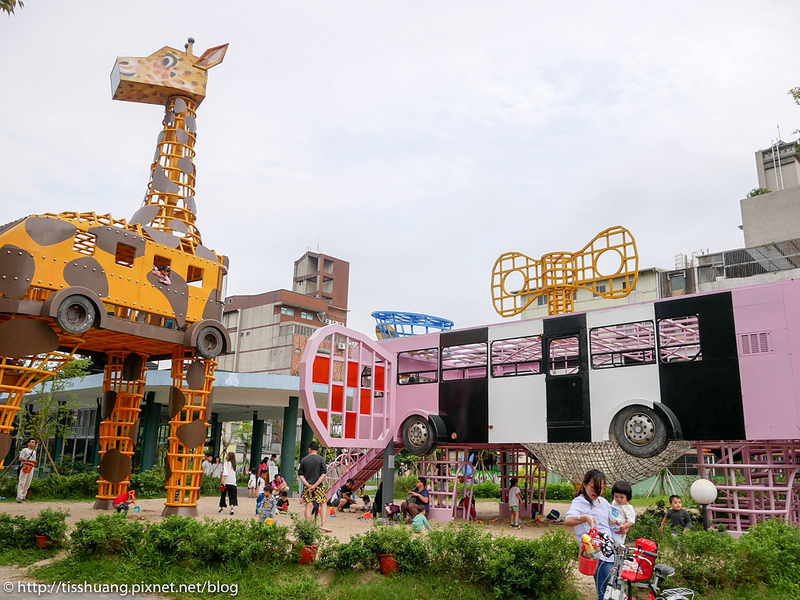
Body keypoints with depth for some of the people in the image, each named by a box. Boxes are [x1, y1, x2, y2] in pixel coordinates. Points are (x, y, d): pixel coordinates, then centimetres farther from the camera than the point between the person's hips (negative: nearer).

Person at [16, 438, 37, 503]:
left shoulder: (34, 451, 21)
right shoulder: (24, 450, -1)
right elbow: (21, 458, -9)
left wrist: (34, 461, 3)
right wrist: (29, 460, -15)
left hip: (31, 468, 7)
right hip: (25, 467, -7)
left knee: (28, 483, 4)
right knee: (22, 482, -11)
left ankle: (23, 496, 10)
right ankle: (19, 497, -14)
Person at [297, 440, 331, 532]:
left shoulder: (304, 460, 4)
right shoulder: (321, 459, -2)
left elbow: (300, 475, 0)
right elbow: (324, 474, -10)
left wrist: (308, 485, -5)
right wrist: (315, 485, -10)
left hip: (307, 486, 2)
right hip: (319, 487, -2)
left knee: (308, 505, 7)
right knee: (323, 504, 9)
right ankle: (323, 525, 0)